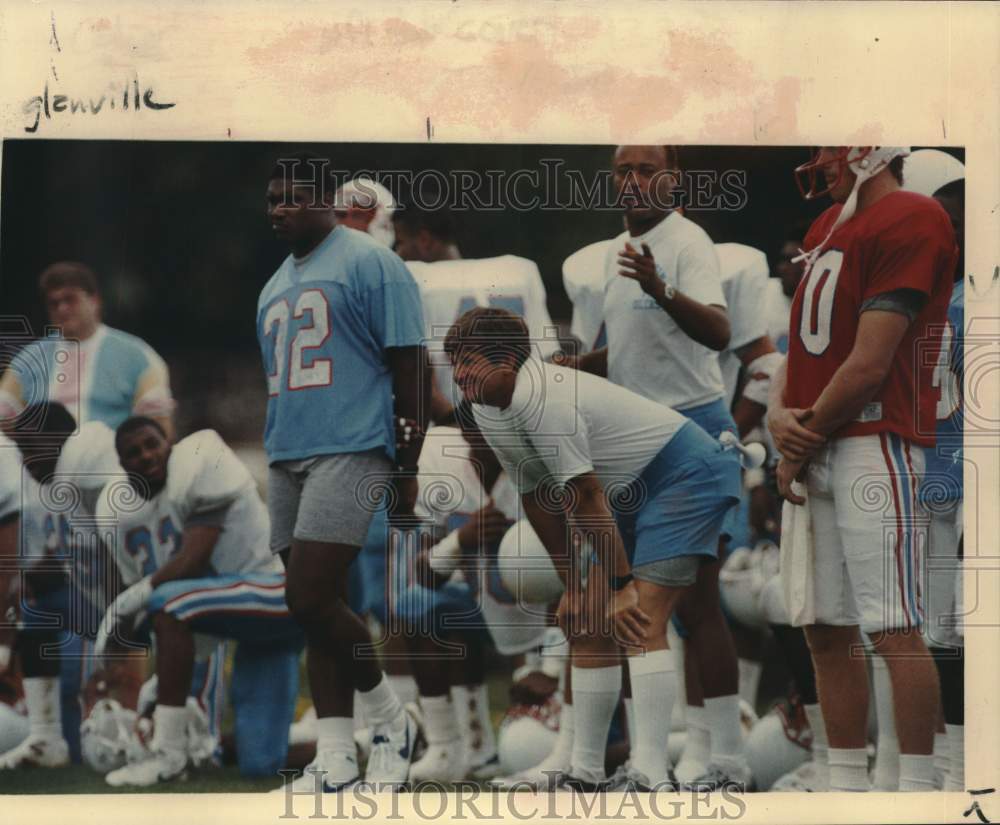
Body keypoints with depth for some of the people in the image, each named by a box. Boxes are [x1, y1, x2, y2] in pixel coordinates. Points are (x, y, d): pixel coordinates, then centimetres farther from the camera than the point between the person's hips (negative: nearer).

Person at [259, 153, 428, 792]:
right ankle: (336, 762, 8)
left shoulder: (369, 264, -4)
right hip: (286, 458, 8)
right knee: (312, 606, 5)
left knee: (312, 600, -15)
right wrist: (273, 451, 22)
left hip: (349, 452, -8)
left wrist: (408, 468, -10)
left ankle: (391, 719, 5)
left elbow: (410, 371, -7)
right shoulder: (276, 284, 20)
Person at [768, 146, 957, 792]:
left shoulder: (913, 220, -8)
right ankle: (847, 786, 16)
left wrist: (806, 440, -6)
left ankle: (917, 788, -8)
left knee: (894, 629, -10)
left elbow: (868, 364, -13)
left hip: (874, 442, -9)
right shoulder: (826, 229, 21)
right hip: (812, 454, 9)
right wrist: (780, 417, 0)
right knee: (827, 630, 9)